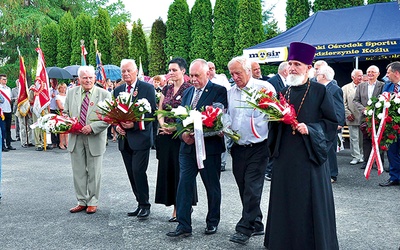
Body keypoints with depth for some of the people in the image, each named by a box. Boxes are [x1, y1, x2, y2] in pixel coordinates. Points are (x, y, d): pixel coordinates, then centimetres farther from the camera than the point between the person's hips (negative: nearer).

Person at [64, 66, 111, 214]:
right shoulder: (71, 93, 6)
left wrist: (92, 127, -19)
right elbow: (65, 112, 14)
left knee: (94, 172, 6)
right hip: (75, 138, 3)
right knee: (78, 172, 10)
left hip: (95, 139, -3)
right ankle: (82, 201, 22)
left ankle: (93, 202, 20)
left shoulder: (104, 94, -5)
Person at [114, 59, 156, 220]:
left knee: (138, 171, -11)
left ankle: (145, 206, 2)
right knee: (131, 174, 9)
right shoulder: (118, 90, 13)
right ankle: (140, 203, 20)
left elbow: (151, 112, -8)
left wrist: (135, 124, -19)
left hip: (140, 136, -6)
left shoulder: (147, 88, -4)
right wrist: (116, 125, -3)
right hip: (124, 138, 6)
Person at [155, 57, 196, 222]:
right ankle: (176, 209, 17)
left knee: (181, 170, -1)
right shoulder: (166, 89, 13)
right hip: (166, 136, 6)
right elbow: (159, 111, 14)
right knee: (168, 170, 7)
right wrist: (162, 124, -5)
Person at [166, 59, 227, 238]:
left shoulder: (219, 91, -7)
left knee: (212, 187, 11)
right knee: (184, 185, 2)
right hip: (188, 147, 5)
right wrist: (183, 133, -8)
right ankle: (184, 226, 9)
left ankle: (212, 222, 28)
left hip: (209, 147, -5)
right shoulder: (187, 92, 13)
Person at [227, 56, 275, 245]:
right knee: (244, 189, 11)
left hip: (258, 147, -5)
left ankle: (244, 229, 5)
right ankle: (256, 225, 26)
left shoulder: (264, 87, -5)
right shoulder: (230, 92, 9)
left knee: (252, 189, -4)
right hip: (238, 148, 5)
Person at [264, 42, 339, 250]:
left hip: (309, 156, -4)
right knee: (286, 203, 11)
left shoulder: (320, 91, -4)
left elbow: (332, 122, -4)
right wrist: (275, 119, -4)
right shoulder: (284, 92, 11)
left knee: (310, 202, 3)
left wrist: (310, 129, -17)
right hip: (285, 156, 5)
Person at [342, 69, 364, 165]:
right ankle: (356, 157, 7)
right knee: (354, 138, 0)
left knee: (363, 138, 8)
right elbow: (343, 103, 2)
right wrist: (348, 114, -6)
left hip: (364, 117, 1)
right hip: (352, 118, -1)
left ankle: (362, 156, 19)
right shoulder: (345, 88, 5)